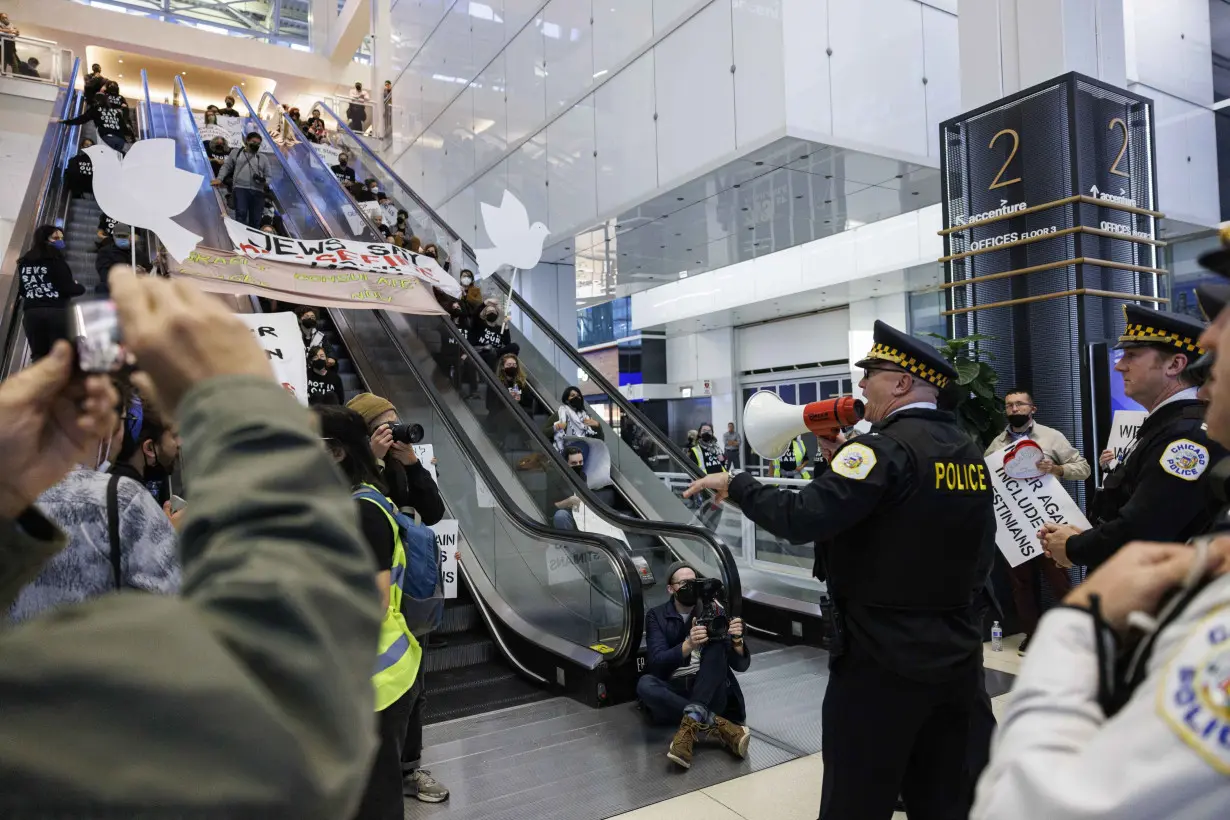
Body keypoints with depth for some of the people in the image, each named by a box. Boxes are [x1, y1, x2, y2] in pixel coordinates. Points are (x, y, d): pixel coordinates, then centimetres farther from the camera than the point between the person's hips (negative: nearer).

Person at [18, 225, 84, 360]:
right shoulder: (55, 260, -5)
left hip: (31, 313, 5)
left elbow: (23, 291, 20)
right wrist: (80, 287, 10)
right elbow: (67, 288, -10)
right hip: (56, 312, -5)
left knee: (38, 357, 7)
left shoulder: (24, 263, 15)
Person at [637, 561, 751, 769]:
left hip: (710, 695, 0)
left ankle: (691, 722, -37)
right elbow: (656, 663, -12)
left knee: (717, 643, -23)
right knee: (644, 684, -31)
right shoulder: (657, 616, 4)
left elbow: (741, 665, 0)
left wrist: (737, 640, -23)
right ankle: (720, 726, -30)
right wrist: (688, 645, -30)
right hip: (672, 694, 0)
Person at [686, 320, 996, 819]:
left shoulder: (889, 447, -18)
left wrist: (735, 485, -13)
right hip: (956, 657, 8)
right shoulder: (968, 452, 7)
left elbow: (802, 518, -27)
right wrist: (843, 461, 9)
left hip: (883, 659, -8)